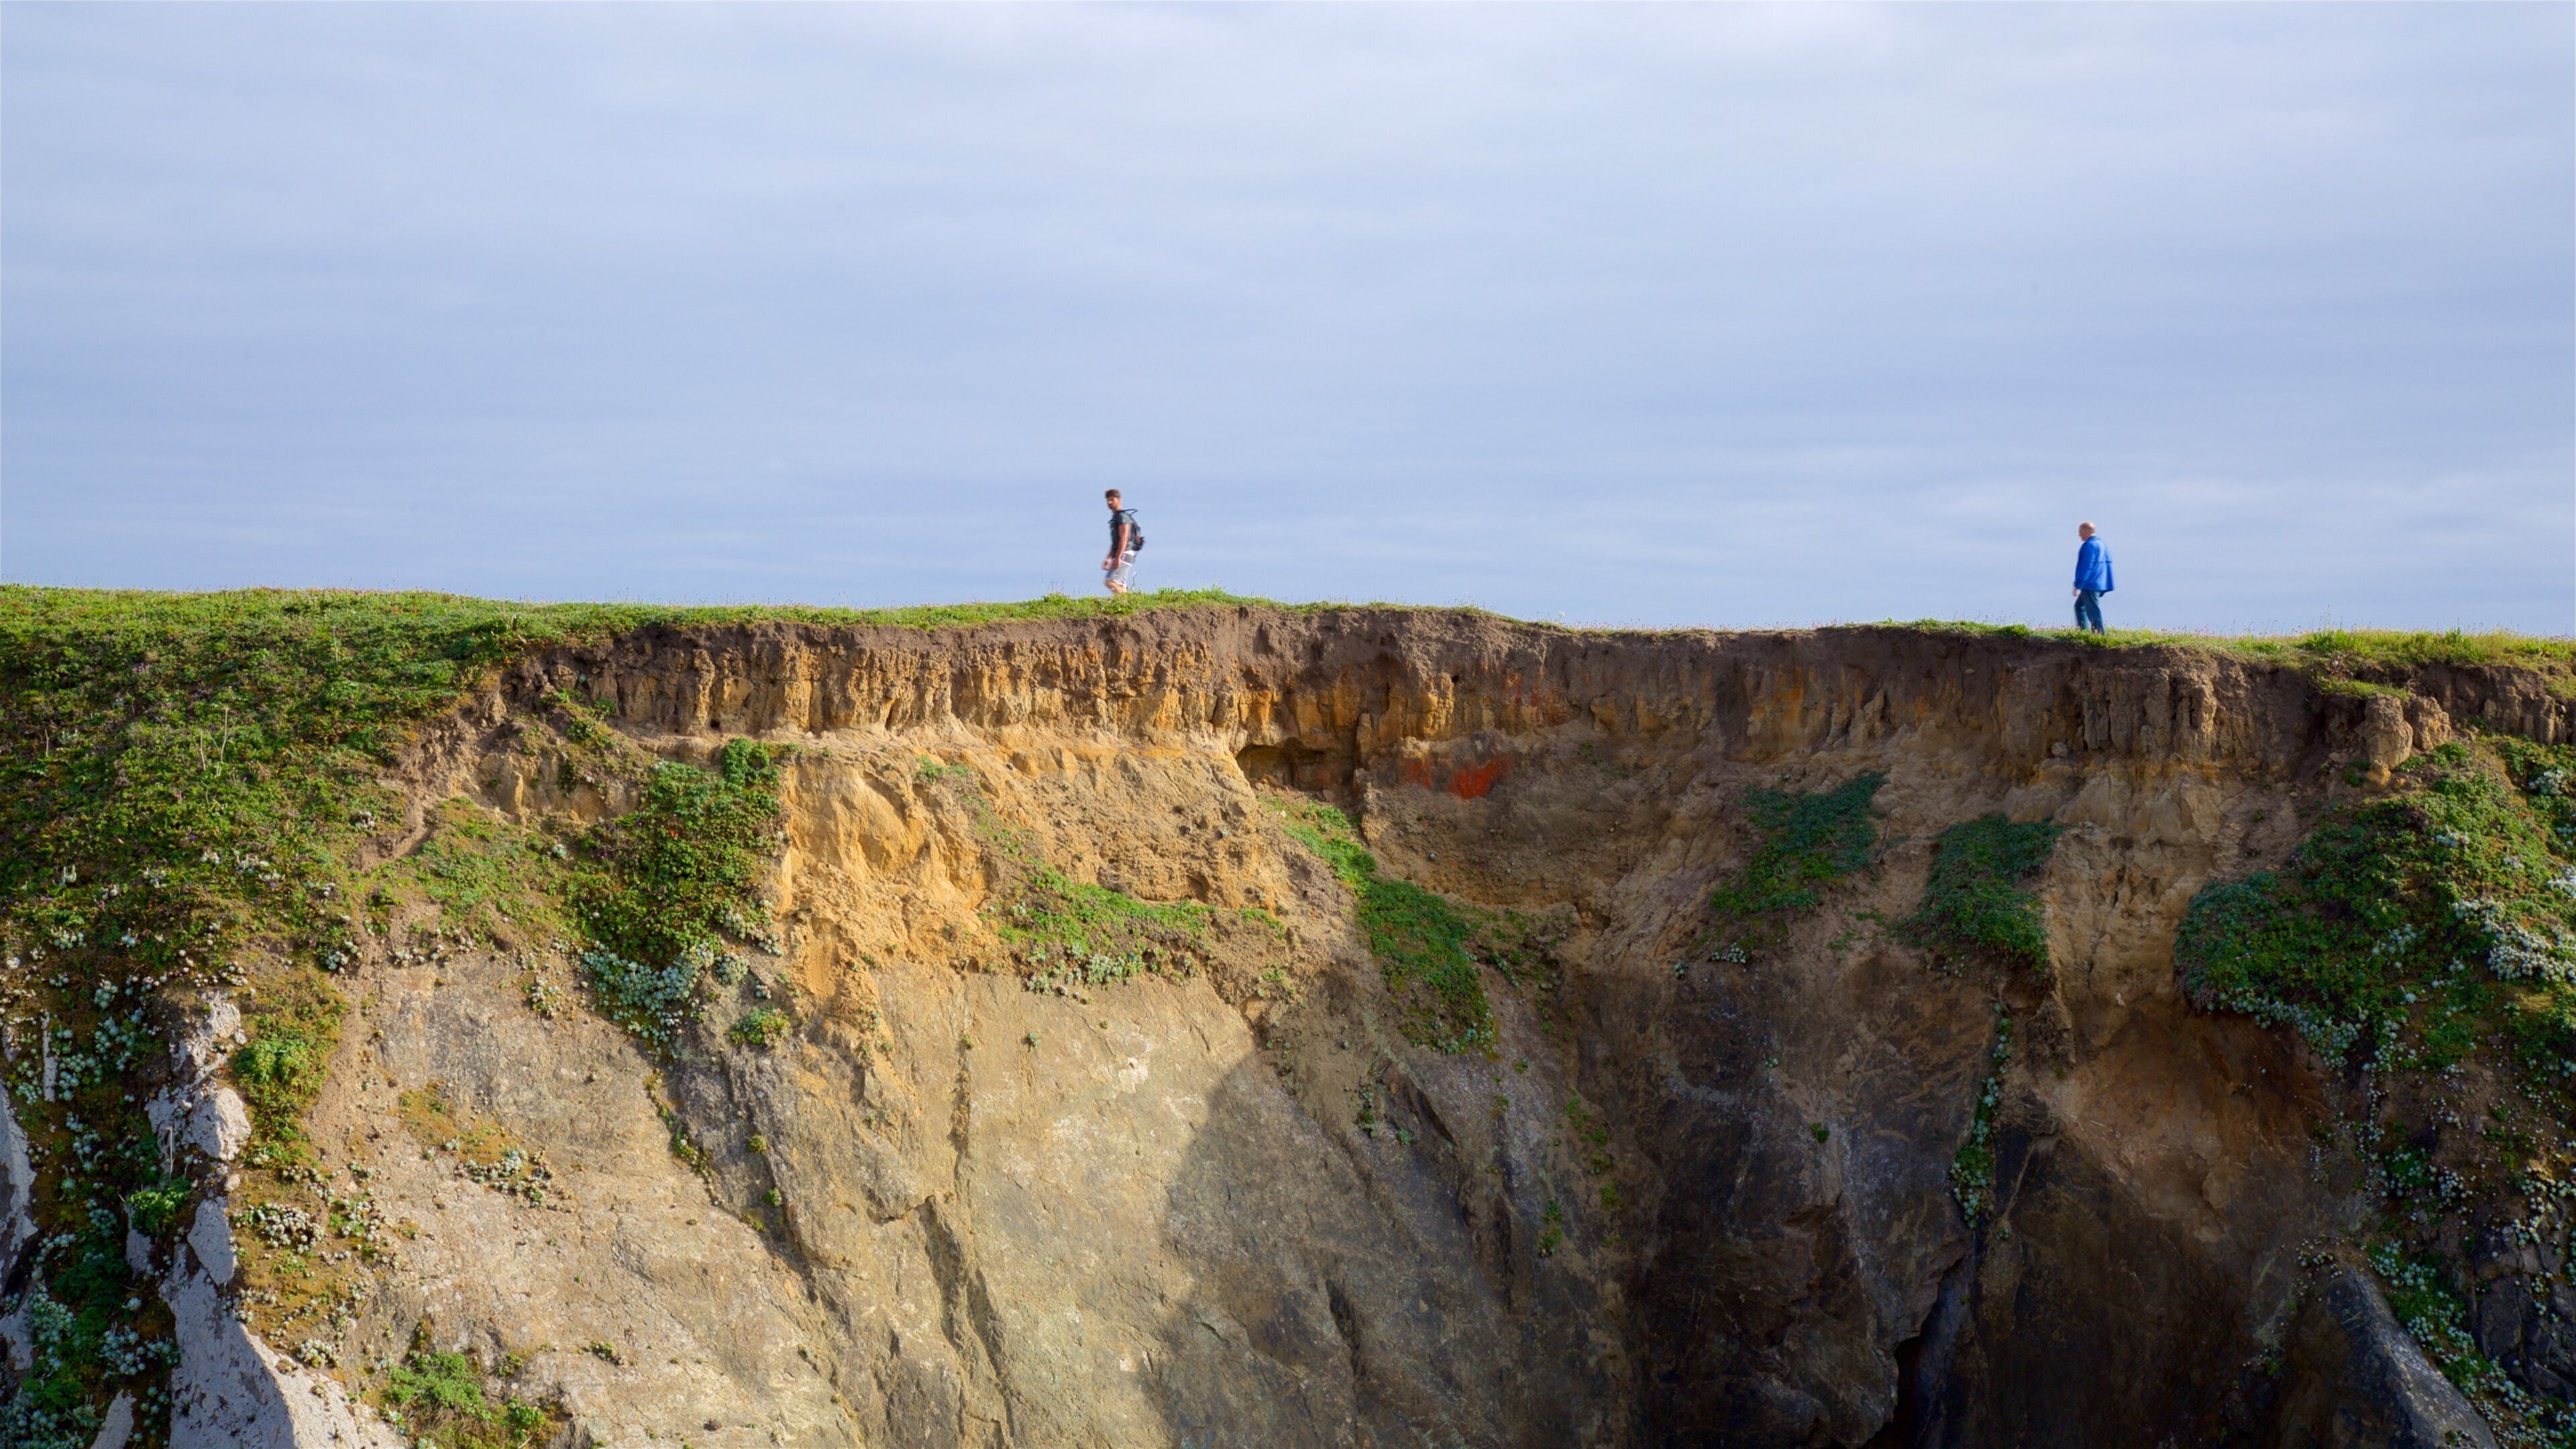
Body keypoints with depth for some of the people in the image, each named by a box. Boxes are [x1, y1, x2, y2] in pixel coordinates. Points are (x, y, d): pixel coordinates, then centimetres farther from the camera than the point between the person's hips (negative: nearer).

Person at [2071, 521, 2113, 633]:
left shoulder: (2090, 545, -15)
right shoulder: (2101, 544, 15)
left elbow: (2086, 567, -20)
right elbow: (2108, 562, 19)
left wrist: (2078, 585, -17)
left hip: (2090, 585, -11)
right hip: (2099, 585, 11)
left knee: (2093, 611, -7)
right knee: (2079, 606, 18)